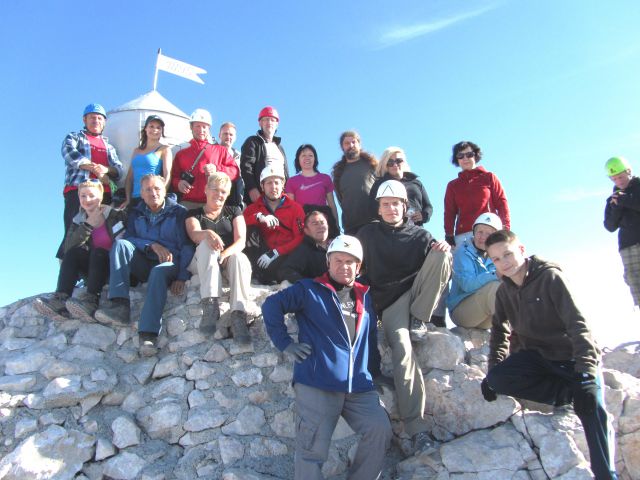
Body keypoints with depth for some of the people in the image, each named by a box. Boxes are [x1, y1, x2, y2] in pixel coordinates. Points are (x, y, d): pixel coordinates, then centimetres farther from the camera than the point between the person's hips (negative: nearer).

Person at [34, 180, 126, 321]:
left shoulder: (115, 215, -4)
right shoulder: (78, 220, 8)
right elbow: (68, 248, -8)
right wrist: (88, 225, -16)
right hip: (95, 270, 4)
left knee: (98, 253, -30)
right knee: (72, 253, -18)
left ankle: (90, 302, -47)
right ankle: (60, 301, -34)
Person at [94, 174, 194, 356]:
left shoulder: (178, 212, 5)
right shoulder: (135, 213, 19)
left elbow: (187, 246, -5)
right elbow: (129, 238, 4)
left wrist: (182, 277, -17)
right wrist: (152, 245, -15)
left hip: (169, 264, -4)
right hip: (143, 265, 4)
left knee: (158, 272, -38)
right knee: (120, 244, -22)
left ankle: (148, 334, -47)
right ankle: (120, 306, -38)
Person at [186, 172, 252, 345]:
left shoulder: (234, 211, 20)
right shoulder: (194, 214, 17)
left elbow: (241, 240, 3)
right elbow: (195, 235, -7)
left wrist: (224, 255, -19)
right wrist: (208, 234, -33)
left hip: (229, 259, 1)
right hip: (202, 262, 0)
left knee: (239, 257, -35)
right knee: (207, 243, -34)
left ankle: (238, 316, -48)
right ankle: (210, 305, -46)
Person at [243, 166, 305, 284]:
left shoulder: (295, 208, 3)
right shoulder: (254, 208, 11)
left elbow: (300, 238, -7)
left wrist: (275, 253, -17)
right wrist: (259, 217, -25)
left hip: (287, 255, -3)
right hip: (264, 252, 3)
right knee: (251, 231, -20)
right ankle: (260, 271, -17)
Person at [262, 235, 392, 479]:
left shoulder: (365, 298, 21)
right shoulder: (309, 290, 4)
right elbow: (271, 305, -5)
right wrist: (285, 343, -7)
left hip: (359, 386, 5)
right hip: (317, 383, -4)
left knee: (380, 430, -12)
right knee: (313, 450, -6)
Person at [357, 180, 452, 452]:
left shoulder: (420, 236, 12)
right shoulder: (368, 234, 12)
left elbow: (440, 271, 7)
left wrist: (445, 253, -15)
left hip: (418, 295, 2)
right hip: (389, 301, -1)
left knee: (440, 255, -23)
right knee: (401, 348, -28)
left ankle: (419, 320, -16)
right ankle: (415, 426, -25)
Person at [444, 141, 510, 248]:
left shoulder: (489, 177, 15)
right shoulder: (452, 185, 19)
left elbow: (501, 203, 8)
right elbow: (449, 213, 14)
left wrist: (505, 230, -4)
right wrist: (449, 236, 1)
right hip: (463, 235, 1)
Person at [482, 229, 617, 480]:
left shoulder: (550, 276, -15)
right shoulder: (504, 291, 4)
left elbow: (577, 322, -21)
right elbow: (500, 332, 8)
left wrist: (585, 368, -31)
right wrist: (493, 369, -5)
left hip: (573, 356, -4)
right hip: (536, 356, 4)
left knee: (593, 408, -24)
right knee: (497, 379, -22)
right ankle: (568, 393, -15)